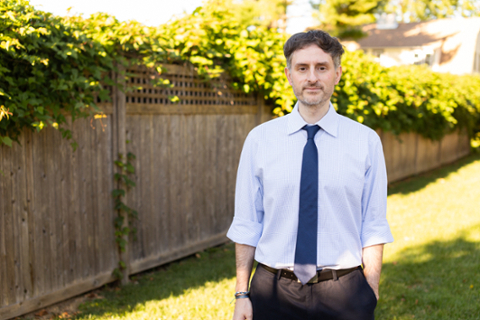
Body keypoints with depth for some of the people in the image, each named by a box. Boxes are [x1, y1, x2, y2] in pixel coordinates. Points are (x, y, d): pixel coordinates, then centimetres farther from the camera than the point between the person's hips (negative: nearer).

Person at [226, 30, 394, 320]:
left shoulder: (366, 141, -2)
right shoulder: (259, 140, -1)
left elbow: (373, 228, -1)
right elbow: (247, 223, 1)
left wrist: (372, 296, -5)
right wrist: (242, 294, -2)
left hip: (342, 295, 0)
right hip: (272, 294, 1)